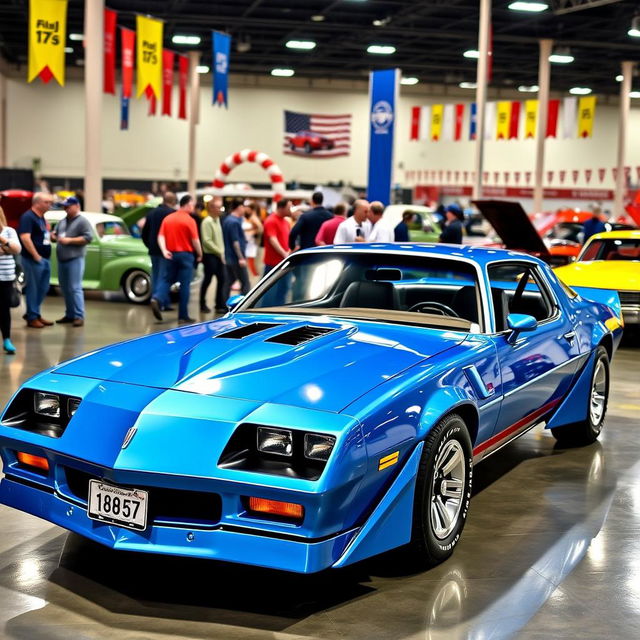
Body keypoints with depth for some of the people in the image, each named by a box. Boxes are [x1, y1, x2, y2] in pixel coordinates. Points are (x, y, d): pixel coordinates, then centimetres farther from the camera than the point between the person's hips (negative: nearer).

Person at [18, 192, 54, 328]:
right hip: (33, 259, -9)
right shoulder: (28, 217, -13)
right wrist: (36, 256, -21)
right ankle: (32, 318, 5)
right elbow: (25, 237, -22)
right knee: (33, 289, -2)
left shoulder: (41, 218, 16)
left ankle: (36, 314, 23)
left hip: (44, 259, 9)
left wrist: (51, 236, 10)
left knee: (42, 289, 13)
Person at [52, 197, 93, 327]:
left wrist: (69, 240, -17)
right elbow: (55, 234, 25)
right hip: (61, 260, 7)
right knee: (65, 289, 10)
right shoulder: (62, 221, 17)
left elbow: (88, 238, -14)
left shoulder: (82, 221, -5)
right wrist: (54, 237, -1)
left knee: (75, 288, -10)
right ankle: (69, 314, 18)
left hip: (75, 259, -7)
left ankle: (79, 316, -8)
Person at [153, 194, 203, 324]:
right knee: (184, 285, 2)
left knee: (166, 280, 9)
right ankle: (183, 316, 4)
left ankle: (157, 299, -20)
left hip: (171, 255, 4)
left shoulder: (167, 218, 8)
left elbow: (160, 236, -1)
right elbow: (195, 240, -9)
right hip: (185, 255, -4)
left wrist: (164, 250, -9)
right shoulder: (190, 220, -8)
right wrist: (199, 254, 4)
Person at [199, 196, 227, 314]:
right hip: (210, 255, -8)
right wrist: (219, 252, -17)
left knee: (221, 280, 7)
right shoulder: (207, 221, -14)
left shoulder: (217, 220, 13)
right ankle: (203, 304, 14)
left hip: (218, 255, 8)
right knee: (208, 279, 1)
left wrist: (222, 252, 8)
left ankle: (220, 305, 13)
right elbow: (207, 241, -20)